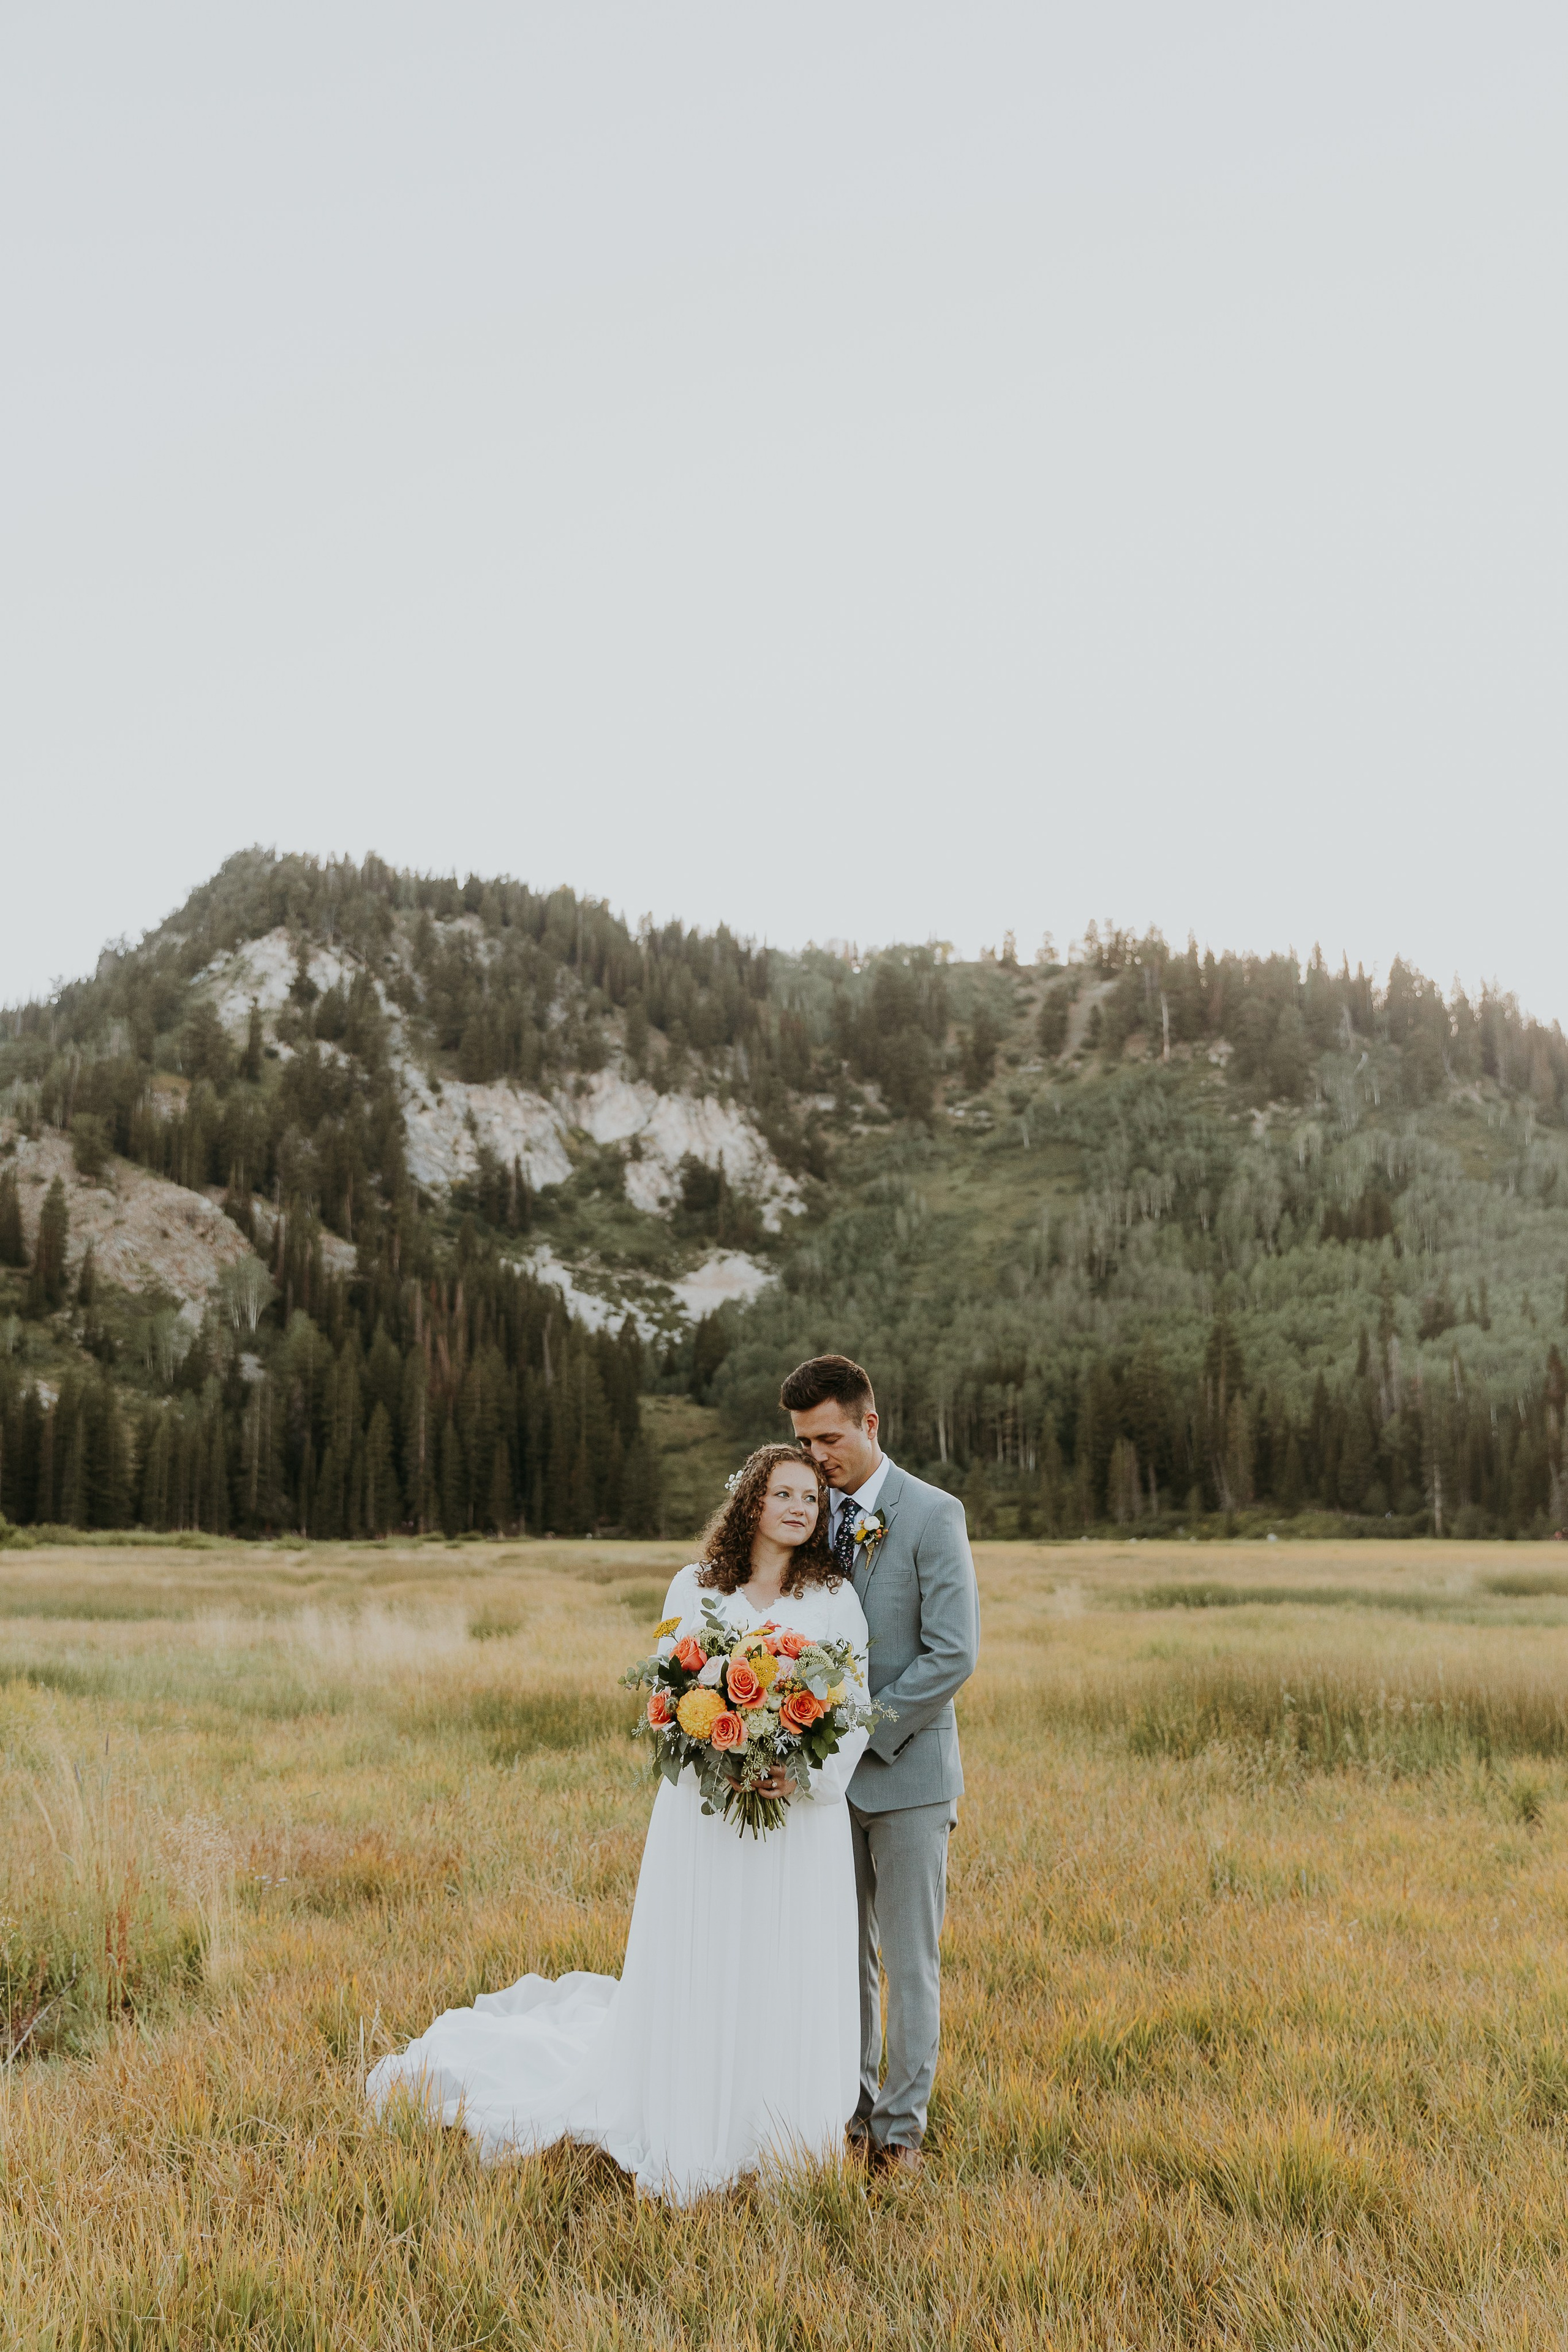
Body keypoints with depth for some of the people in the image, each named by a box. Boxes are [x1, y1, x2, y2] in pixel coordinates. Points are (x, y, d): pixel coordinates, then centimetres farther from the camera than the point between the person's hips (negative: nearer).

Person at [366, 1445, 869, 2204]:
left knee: (792, 1992, 5)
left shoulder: (837, 1599, 2)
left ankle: (780, 2144, 23)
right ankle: (683, 2144, 24)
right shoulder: (694, 1588, 3)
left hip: (803, 1820, 0)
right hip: (704, 1816, 0)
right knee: (692, 1984, 5)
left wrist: (803, 1773, -17)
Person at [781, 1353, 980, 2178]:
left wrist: (866, 1730, -16)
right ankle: (851, 2110, 23)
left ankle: (902, 2127, 16)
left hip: (907, 1770, -4)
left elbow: (953, 1654, -15)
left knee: (909, 1958, 5)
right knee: (842, 1952, 11)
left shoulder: (933, 1514, -9)